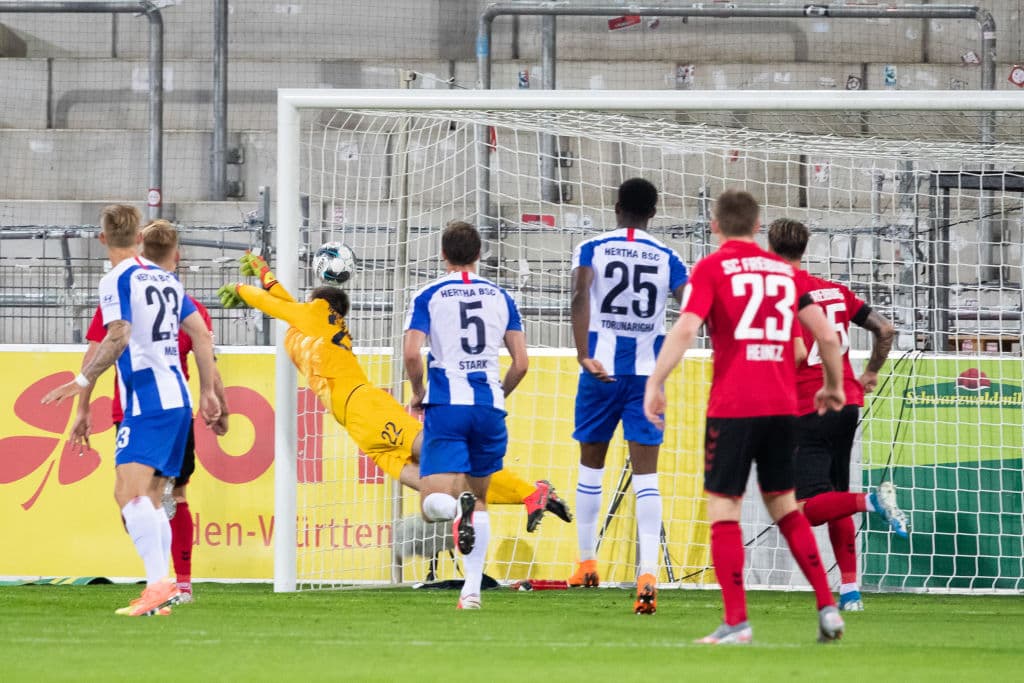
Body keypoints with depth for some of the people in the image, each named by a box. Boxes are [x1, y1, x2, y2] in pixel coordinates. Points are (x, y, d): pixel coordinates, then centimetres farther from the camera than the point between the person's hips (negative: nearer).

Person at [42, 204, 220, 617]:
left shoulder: (117, 281, -6)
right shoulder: (165, 279, 17)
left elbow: (118, 337, -20)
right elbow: (201, 335, 18)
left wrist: (83, 382, -17)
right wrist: (208, 392, 25)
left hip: (147, 400, -8)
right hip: (176, 398, 8)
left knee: (129, 491, -19)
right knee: (150, 497, 13)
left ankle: (158, 582, -35)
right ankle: (163, 595, 8)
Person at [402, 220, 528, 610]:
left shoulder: (428, 297, 2)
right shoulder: (500, 297, 10)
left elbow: (411, 353, -10)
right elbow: (521, 362, 7)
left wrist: (418, 393, 8)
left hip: (446, 406, -3)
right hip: (490, 408, 3)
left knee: (433, 506, -7)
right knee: (479, 498, 18)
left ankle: (458, 505, -42)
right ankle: (472, 588, 11)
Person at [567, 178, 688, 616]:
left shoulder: (592, 249, 1)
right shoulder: (667, 259, 5)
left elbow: (580, 296, -16)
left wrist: (583, 356, -24)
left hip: (602, 370, 0)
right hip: (648, 373, 0)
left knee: (591, 463, 18)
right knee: (646, 473, -4)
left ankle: (587, 562, 26)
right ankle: (648, 573, -20)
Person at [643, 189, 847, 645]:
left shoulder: (712, 268, -1)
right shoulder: (783, 270, 13)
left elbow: (685, 330, -15)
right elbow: (827, 336, 12)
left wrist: (654, 384, -10)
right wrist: (833, 387, 26)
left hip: (732, 406, -5)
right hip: (783, 406, 5)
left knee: (723, 509, 2)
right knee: (784, 505, 18)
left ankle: (736, 622, -5)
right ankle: (827, 607, 10)